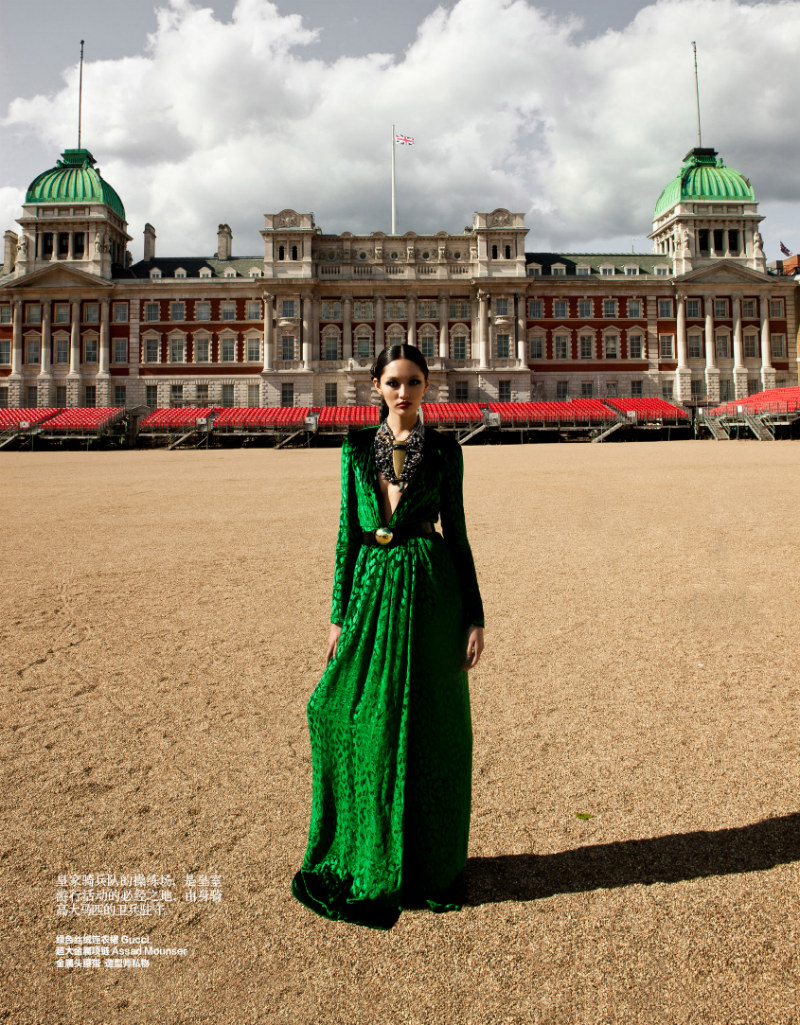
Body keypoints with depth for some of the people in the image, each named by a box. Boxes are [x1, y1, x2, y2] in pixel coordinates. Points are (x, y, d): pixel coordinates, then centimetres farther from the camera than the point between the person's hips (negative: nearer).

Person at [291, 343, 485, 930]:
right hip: (373, 587, 2)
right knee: (366, 723, 5)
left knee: (430, 728, 6)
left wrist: (474, 617, -1)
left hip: (431, 589, -1)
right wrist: (340, 615, 3)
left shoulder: (444, 450, 3)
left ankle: (430, 866, 26)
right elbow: (350, 531, 6)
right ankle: (371, 862, 27)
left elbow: (456, 532, 3)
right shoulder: (358, 448, 8)